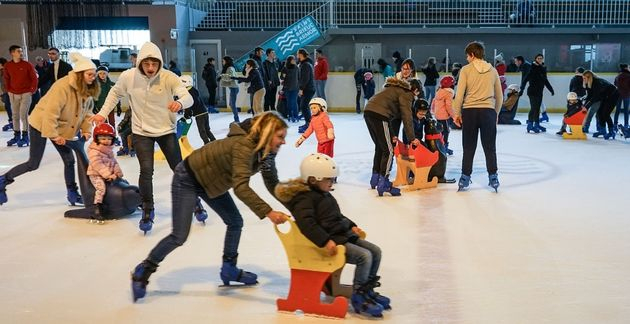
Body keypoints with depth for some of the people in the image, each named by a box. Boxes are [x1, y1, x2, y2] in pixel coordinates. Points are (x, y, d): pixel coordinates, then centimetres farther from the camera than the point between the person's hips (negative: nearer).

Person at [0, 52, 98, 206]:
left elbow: (87, 111, 4)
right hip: (41, 125, -7)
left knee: (69, 160, 4)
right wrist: (53, 135, -28)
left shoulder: (88, 89, -7)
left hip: (62, 128, 7)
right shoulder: (63, 86, -30)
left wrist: (86, 129, -9)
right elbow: (51, 112, -31)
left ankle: (72, 194, 16)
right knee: (33, 164, 0)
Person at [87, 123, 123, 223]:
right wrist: (108, 175, -27)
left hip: (109, 174, 8)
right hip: (96, 175, -8)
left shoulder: (109, 150, 12)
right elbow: (98, 165, -23)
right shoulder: (94, 151, -15)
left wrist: (117, 172, -3)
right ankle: (97, 209, -32)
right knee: (101, 188, -31)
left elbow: (114, 162, 14)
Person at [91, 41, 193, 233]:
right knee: (146, 170, -12)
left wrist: (180, 103, -52)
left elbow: (188, 97, -29)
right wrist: (103, 113, 3)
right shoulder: (128, 77, -14)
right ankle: (147, 210, 8)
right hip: (141, 132, 0)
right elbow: (115, 93, 7)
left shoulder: (169, 77, -19)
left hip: (166, 130, 0)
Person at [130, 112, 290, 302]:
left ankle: (229, 269, 24)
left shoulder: (264, 152, -9)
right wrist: (267, 212, -54)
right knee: (179, 236, -6)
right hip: (188, 179, -9)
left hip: (211, 180, 9)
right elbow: (241, 187, -48)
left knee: (235, 222, 7)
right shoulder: (243, 147, -36)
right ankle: (143, 271, 13)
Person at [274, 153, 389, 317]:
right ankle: (358, 296, -11)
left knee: (375, 251, 4)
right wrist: (325, 241, -34)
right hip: (331, 241, -10)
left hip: (343, 235, 10)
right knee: (364, 256, -24)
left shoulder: (323, 194, 17)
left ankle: (368, 290, 14)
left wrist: (352, 226, 18)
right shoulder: (304, 198, -14)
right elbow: (307, 223, -29)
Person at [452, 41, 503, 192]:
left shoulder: (466, 69, -3)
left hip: (469, 111, -2)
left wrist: (457, 113, 2)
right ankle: (493, 177, 10)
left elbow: (459, 94, -7)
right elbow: (499, 96, 13)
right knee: (490, 147, 9)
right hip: (488, 111, 2)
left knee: (469, 147, 6)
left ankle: (465, 178, 10)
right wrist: (496, 113, 24)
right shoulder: (492, 70, 7)